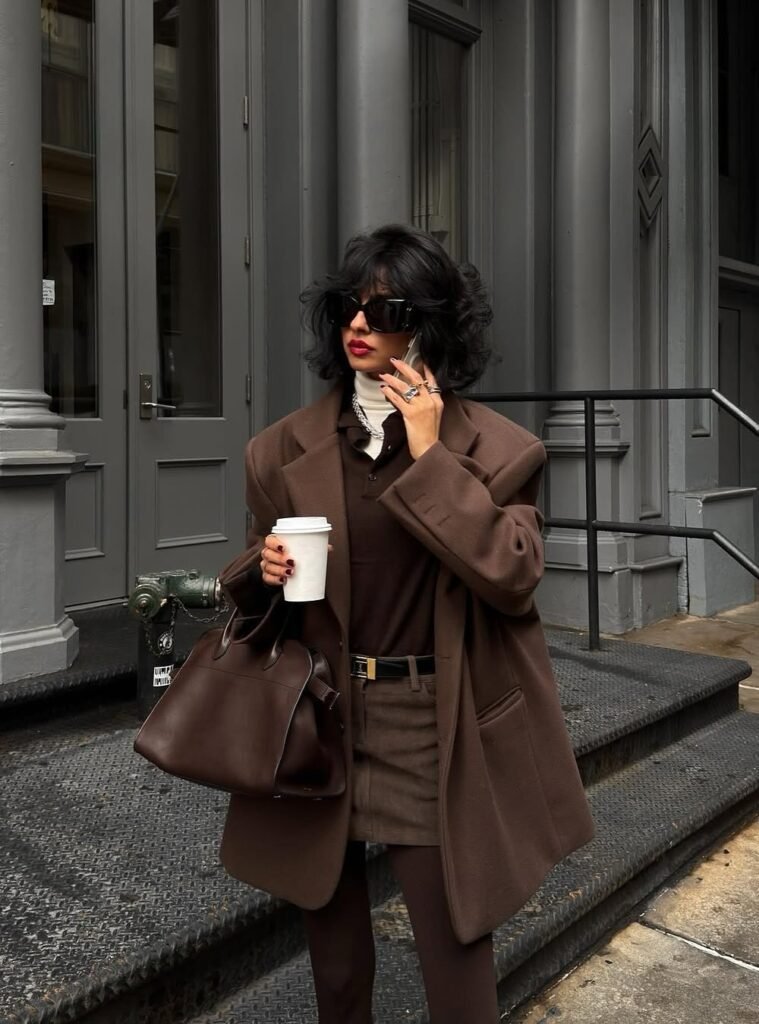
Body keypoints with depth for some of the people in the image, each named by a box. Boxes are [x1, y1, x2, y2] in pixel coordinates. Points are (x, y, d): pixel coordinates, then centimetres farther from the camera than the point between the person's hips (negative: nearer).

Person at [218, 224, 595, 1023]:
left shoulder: (493, 448, -6)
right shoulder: (287, 447, 2)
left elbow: (512, 578, -19)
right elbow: (252, 594, 12)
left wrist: (431, 455, -20)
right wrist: (265, 570, -13)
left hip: (433, 733, -3)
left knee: (455, 948, 8)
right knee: (331, 951, 20)